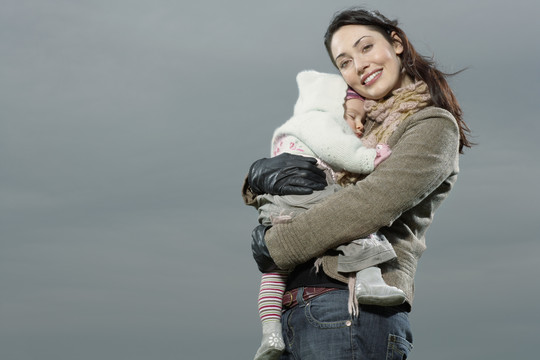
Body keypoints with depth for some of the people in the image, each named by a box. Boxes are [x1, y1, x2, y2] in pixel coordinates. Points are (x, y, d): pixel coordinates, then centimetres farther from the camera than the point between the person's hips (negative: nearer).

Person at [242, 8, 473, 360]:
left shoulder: (432, 125, 2)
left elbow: (373, 205, -14)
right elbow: (252, 185, 22)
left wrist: (273, 244, -8)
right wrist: (261, 174, -2)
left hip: (350, 309, -7)